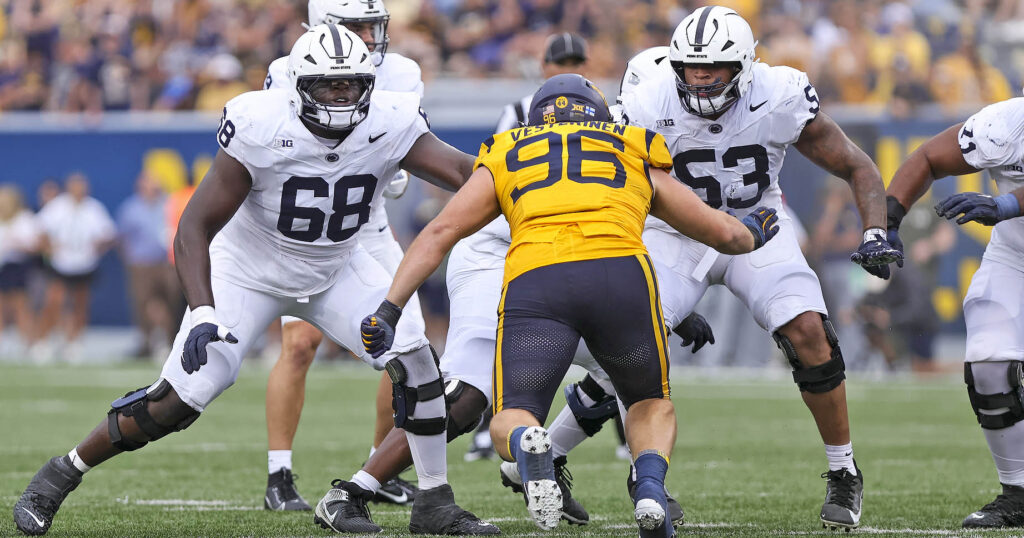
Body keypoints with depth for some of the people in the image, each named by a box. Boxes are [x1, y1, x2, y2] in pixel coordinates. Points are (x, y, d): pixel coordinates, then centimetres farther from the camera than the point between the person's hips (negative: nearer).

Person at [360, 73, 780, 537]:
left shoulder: (506, 157, 31)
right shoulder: (637, 157, 33)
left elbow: (441, 232, 20)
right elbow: (722, 233, 39)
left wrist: (389, 309, 17)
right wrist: (752, 234, 62)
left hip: (534, 280, -1)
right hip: (620, 272, 1)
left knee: (511, 420, 8)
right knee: (652, 404, 24)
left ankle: (529, 446, -29)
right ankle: (650, 486, -8)